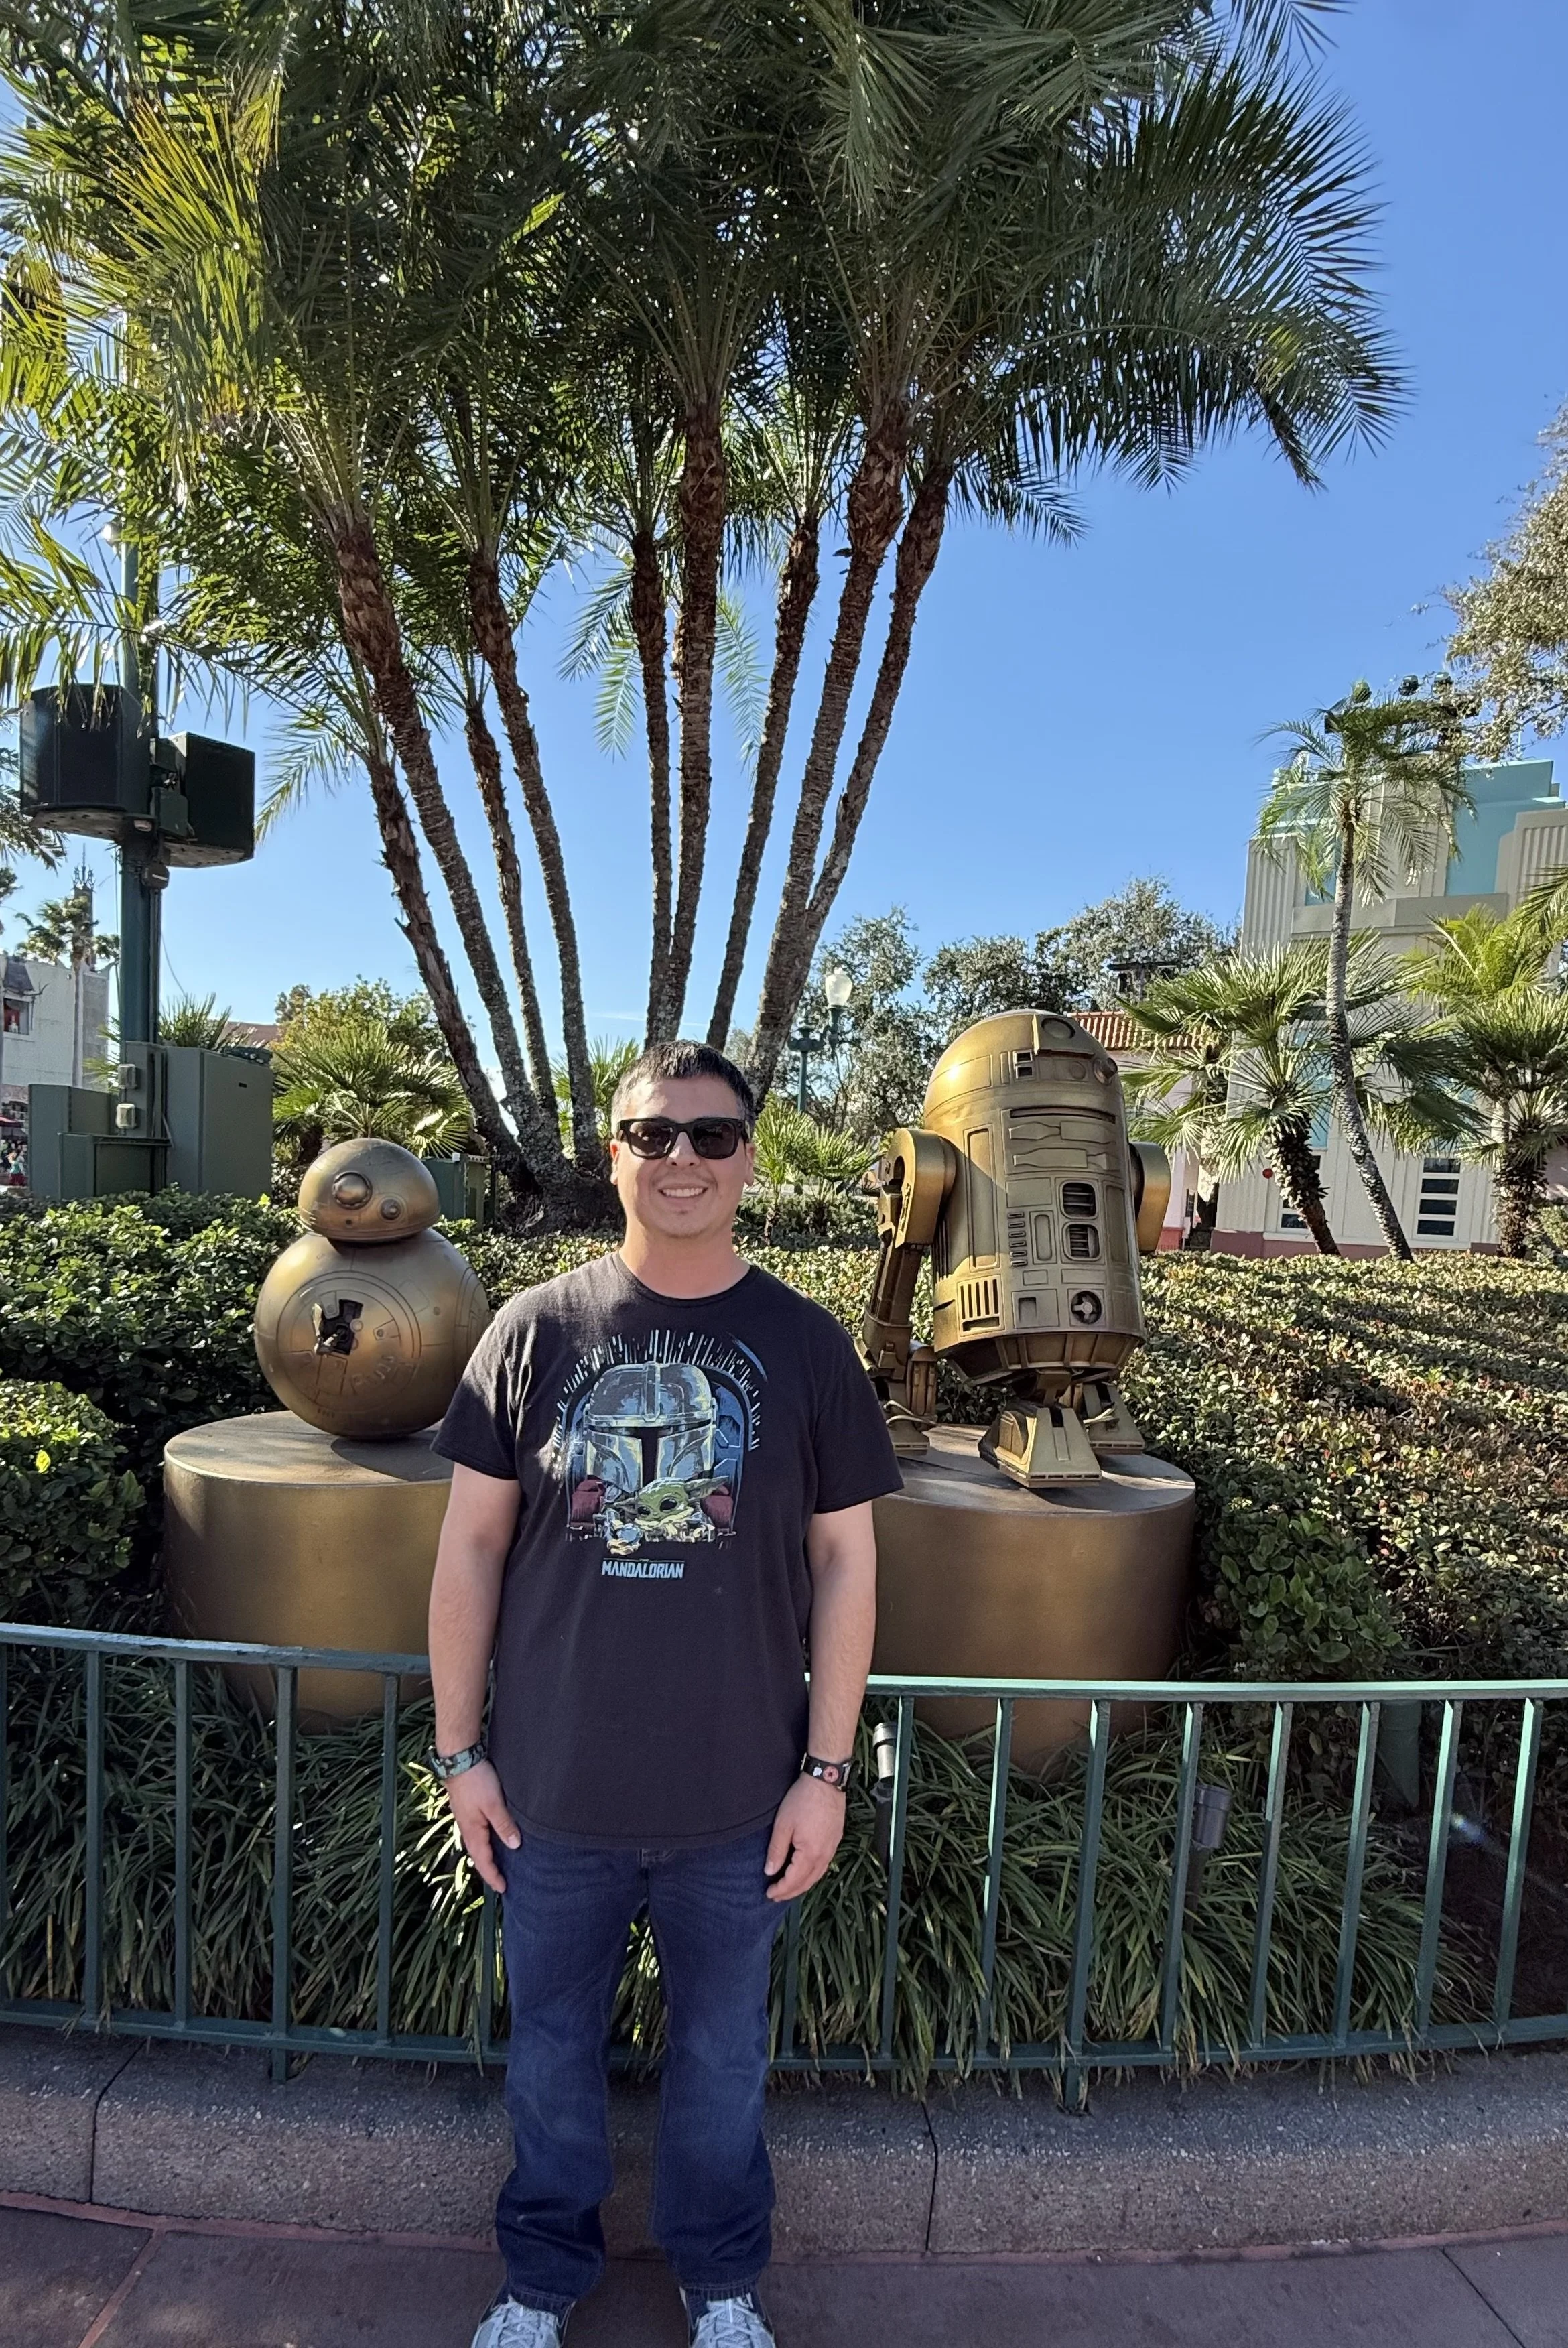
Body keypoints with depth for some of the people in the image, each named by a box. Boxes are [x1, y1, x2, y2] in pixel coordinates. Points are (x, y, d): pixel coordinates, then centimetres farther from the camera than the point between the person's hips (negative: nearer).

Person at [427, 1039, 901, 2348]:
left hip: (739, 1797, 0)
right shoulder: (536, 1330, -6)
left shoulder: (805, 1344, -6)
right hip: (554, 1790, 1)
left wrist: (826, 1770, -4)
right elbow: (471, 1548, -1)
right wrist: (461, 1749, -1)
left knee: (723, 2052, 20)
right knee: (551, 2047, 21)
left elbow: (844, 1562, -3)